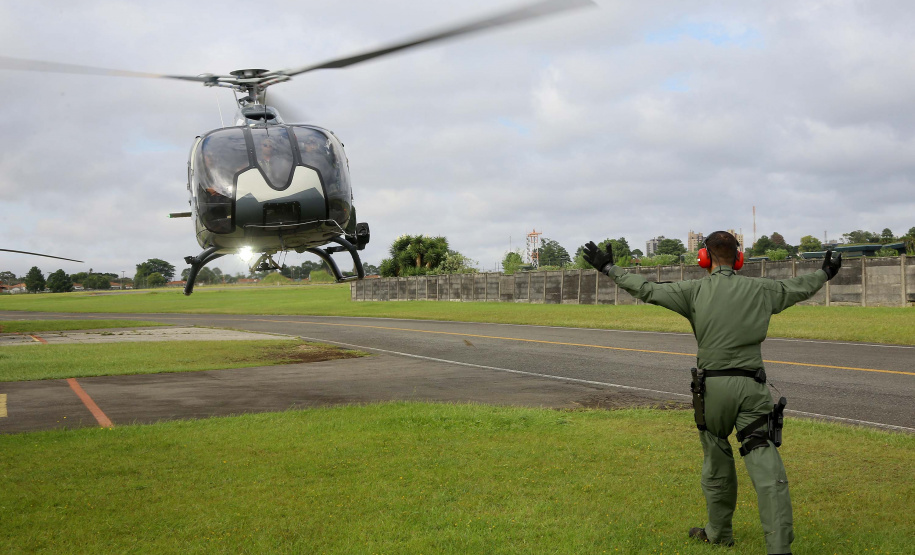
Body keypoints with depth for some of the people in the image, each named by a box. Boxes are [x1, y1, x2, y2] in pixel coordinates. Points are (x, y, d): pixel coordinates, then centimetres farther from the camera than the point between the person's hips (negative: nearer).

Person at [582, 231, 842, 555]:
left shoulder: (695, 291, -1)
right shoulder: (759, 290, 6)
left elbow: (648, 290, 0)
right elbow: (798, 288, 21)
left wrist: (608, 268, 10)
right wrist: (825, 274, 41)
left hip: (712, 386, 0)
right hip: (751, 386, 1)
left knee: (717, 461, 16)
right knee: (765, 464, -4)